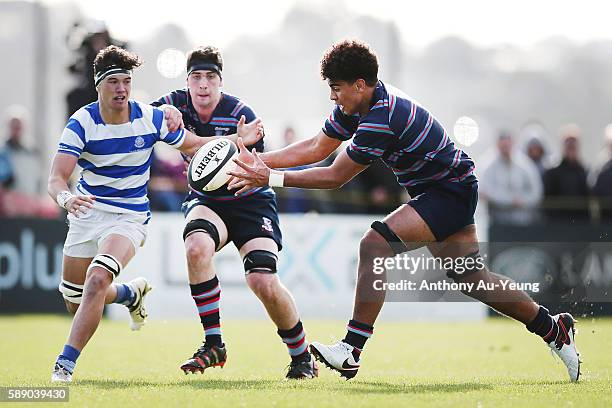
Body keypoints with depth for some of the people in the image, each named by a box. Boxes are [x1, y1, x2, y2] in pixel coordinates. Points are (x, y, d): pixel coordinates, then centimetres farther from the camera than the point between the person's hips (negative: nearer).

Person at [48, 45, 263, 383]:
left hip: (129, 218, -2)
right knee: (74, 299, 12)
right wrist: (66, 197, -45)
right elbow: (56, 178, -20)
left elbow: (193, 145, 5)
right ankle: (131, 293, 44)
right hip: (87, 212, 2)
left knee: (97, 279, -28)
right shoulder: (81, 123, -14)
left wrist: (237, 139, -11)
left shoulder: (150, 118, -10)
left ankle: (65, 363, -23)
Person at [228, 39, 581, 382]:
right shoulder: (358, 106, 0)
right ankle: (554, 329, 29)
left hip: (451, 193, -11)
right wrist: (260, 161, 0)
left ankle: (352, 351, -25)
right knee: (471, 277, 17)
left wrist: (271, 179, -20)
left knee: (376, 245, -24)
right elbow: (317, 148, 8)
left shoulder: (381, 120, -28)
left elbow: (334, 177, -23)